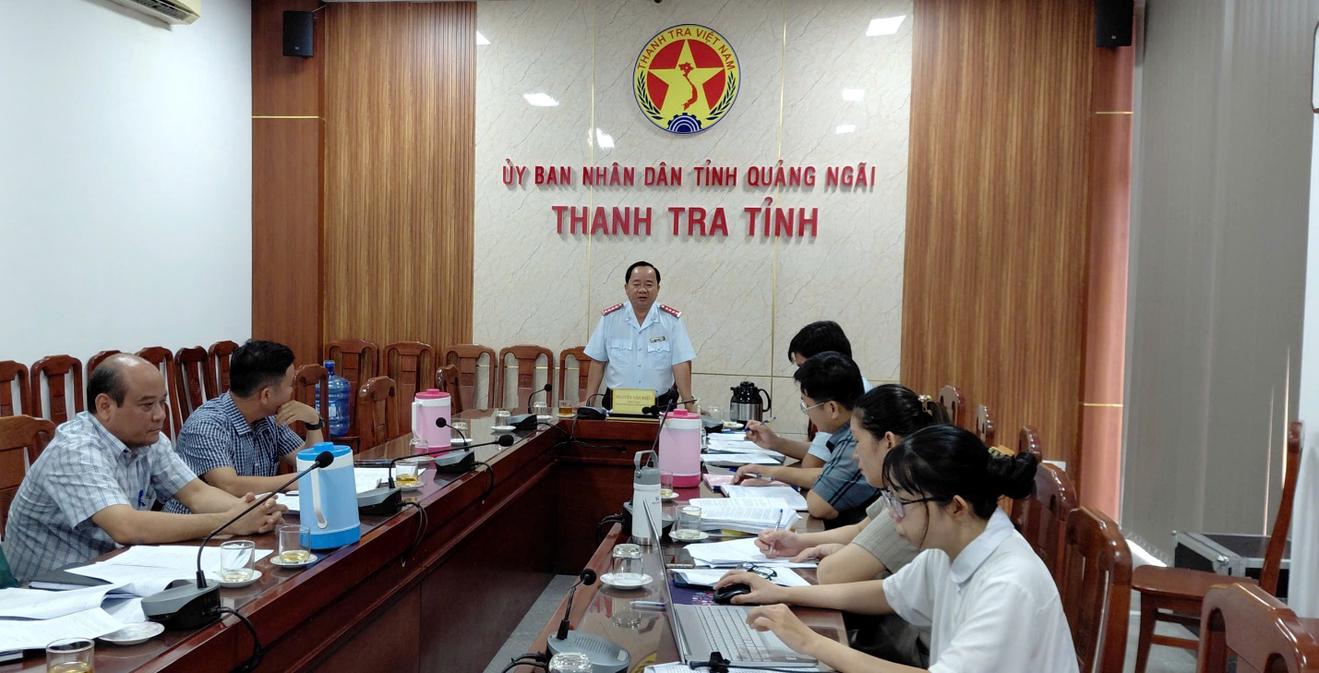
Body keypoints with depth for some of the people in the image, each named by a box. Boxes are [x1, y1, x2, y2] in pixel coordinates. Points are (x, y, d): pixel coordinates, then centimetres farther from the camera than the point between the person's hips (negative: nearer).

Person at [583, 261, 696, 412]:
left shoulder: (672, 320, 0)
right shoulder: (609, 318, 4)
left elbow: (681, 364, -3)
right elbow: (598, 362, 8)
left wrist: (689, 405, -9)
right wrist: (588, 401, 4)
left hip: (660, 406, 0)